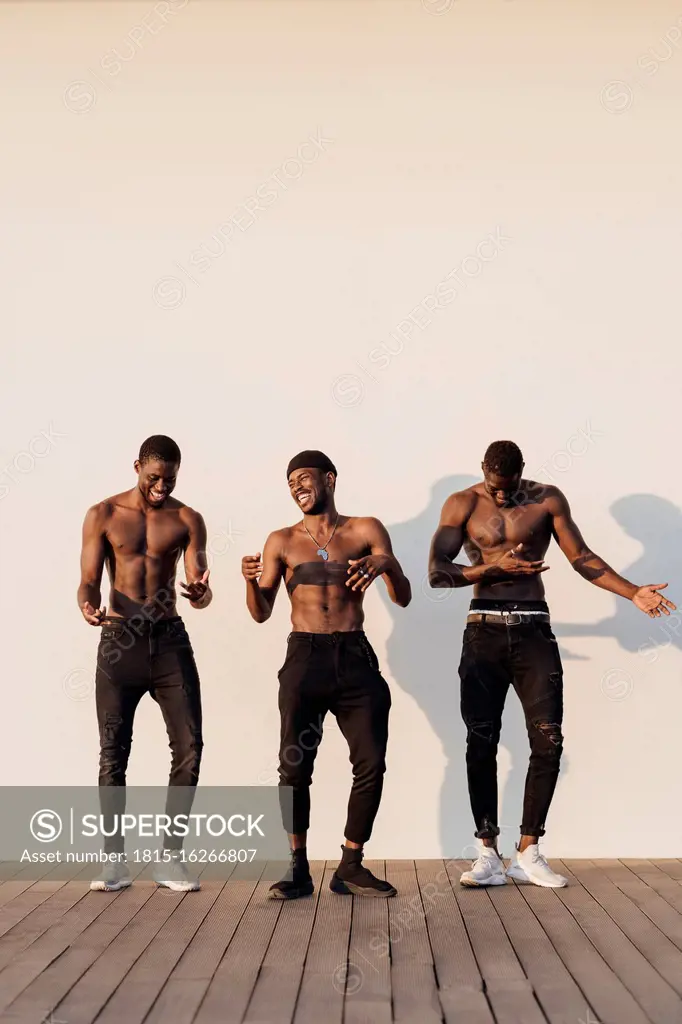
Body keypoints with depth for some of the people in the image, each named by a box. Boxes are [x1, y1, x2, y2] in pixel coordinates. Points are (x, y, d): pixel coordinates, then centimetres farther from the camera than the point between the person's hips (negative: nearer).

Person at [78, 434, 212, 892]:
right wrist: (88, 606, -26)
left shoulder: (187, 520, 4)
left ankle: (171, 855, 7)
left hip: (170, 639, 1)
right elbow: (89, 580, -2)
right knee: (113, 751, 1)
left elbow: (198, 584, -4)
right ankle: (116, 858, 12)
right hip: (119, 640, -1)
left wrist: (201, 593, -29)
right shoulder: (103, 515, 1)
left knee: (189, 746, -5)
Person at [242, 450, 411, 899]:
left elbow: (403, 598, 1)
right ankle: (298, 869, 10)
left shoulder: (365, 530, 6)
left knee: (372, 764, -3)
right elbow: (261, 613, 6)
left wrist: (386, 564, -20)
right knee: (295, 767, -2)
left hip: (356, 659, 0)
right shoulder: (282, 541, 10)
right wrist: (251, 580, -15)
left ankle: (351, 867, 11)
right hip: (304, 659, 0)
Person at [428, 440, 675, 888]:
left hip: (534, 631, 1)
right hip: (484, 632, -1)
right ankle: (489, 854, 8)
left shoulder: (547, 499, 4)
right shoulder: (462, 504, 1)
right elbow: (437, 572, -7)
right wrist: (495, 568, -19)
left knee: (548, 742, -4)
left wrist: (633, 592, -5)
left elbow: (582, 557, 5)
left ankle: (528, 853, 7)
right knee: (481, 744, -1)